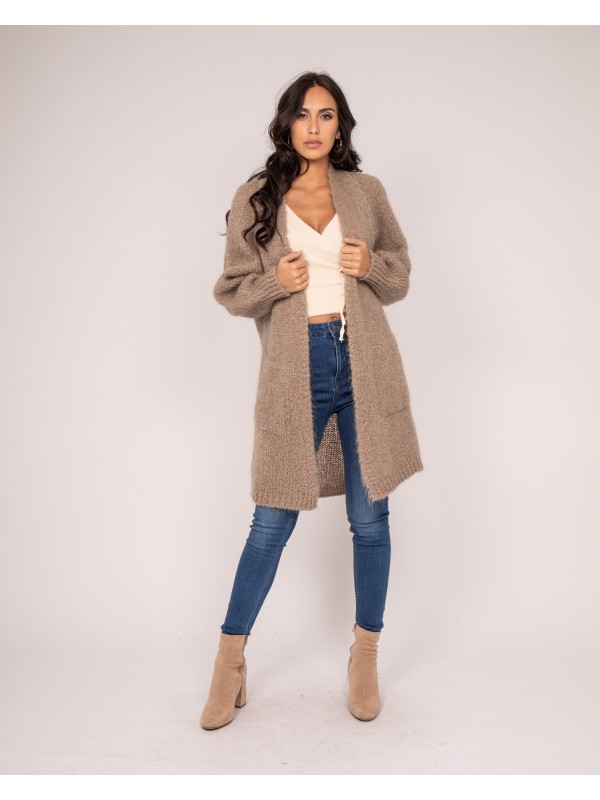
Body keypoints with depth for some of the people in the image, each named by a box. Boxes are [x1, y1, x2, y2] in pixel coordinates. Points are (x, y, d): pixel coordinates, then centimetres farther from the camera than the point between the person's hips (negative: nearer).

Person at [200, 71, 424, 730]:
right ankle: (230, 659, 21)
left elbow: (400, 276, 16)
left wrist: (371, 266, -5)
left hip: (364, 362, 2)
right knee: (272, 521, 2)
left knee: (369, 516, 7)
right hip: (295, 367, -2)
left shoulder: (366, 192, 10)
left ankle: (365, 655, 26)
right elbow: (231, 290, 7)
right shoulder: (255, 198, 6)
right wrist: (276, 282, -12)